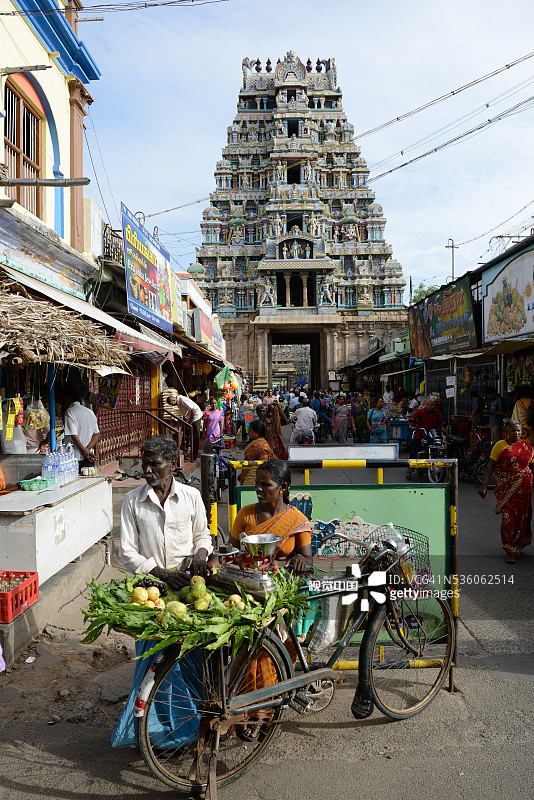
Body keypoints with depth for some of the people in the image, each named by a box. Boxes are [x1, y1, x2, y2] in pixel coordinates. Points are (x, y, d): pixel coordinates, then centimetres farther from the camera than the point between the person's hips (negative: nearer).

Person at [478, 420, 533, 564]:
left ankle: (518, 545, 33)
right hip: (505, 486, -3)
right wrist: (484, 484, -10)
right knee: (508, 516, -9)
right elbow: (491, 466, -4)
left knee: (522, 516, 10)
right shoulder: (500, 445, -3)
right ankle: (510, 552, 0)